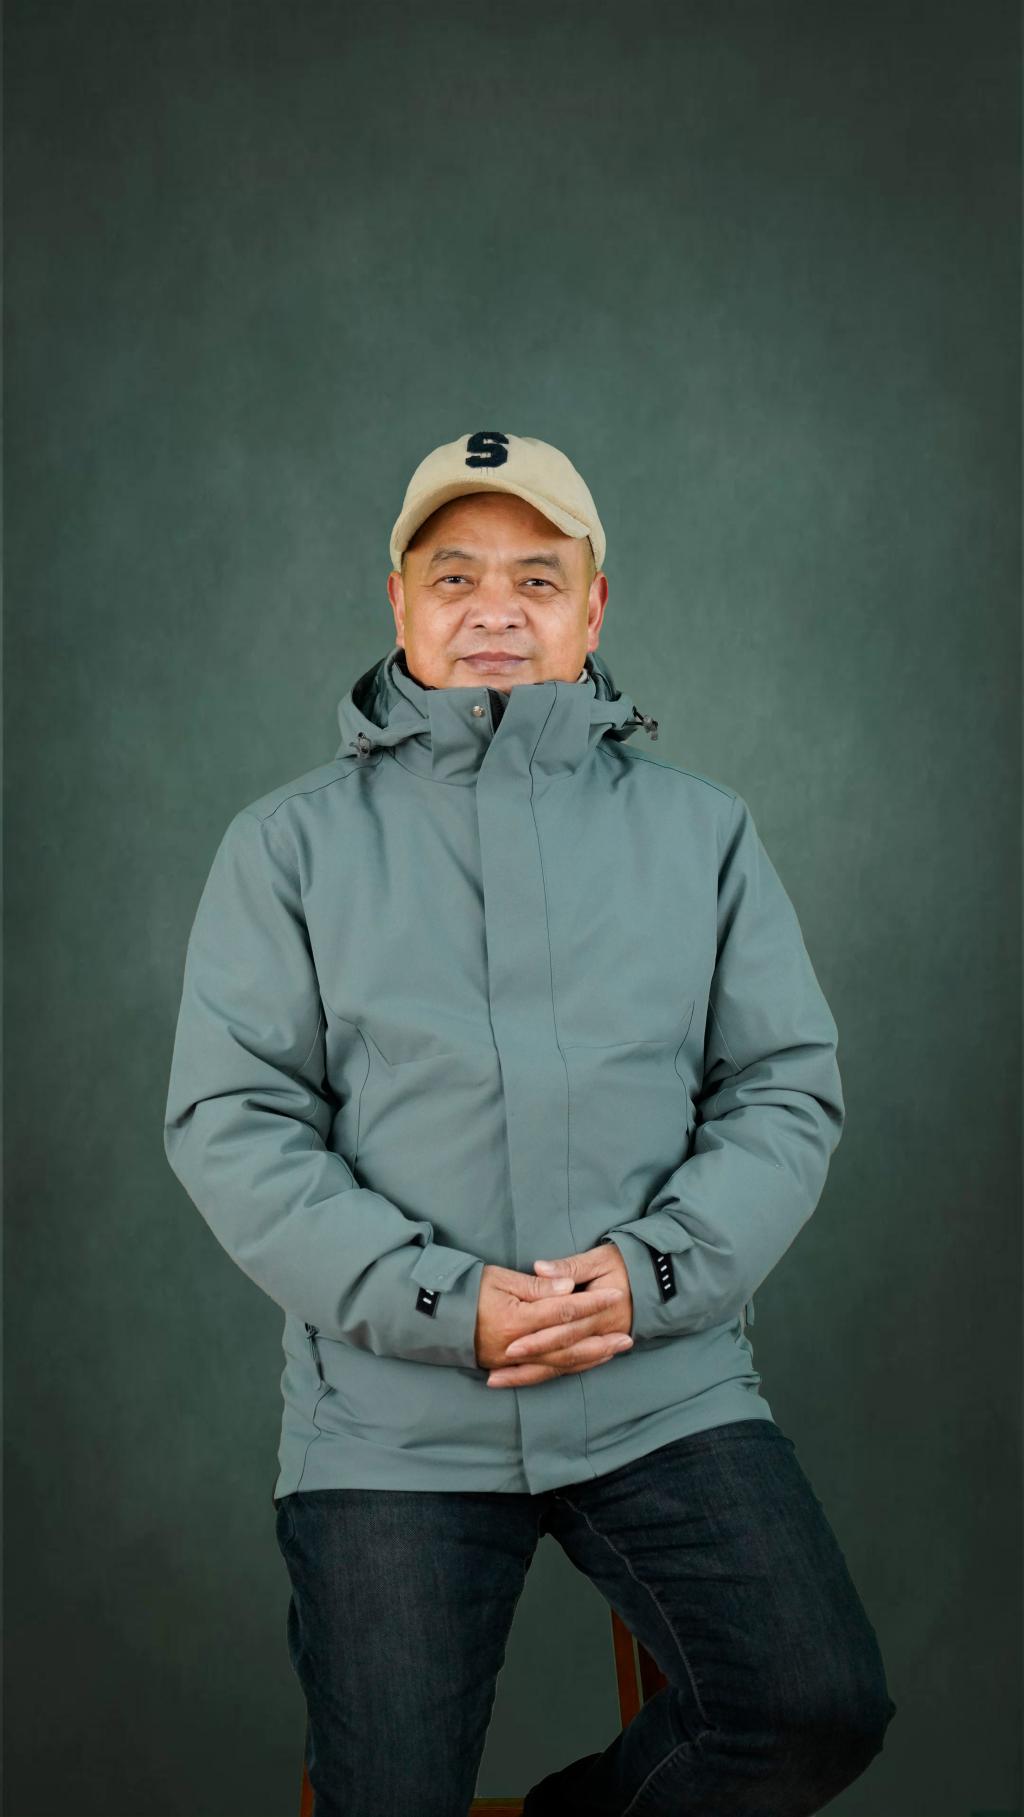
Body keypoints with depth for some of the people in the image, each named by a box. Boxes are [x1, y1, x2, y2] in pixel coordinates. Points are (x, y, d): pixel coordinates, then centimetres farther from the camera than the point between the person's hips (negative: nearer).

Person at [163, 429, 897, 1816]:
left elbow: (788, 1090, 7)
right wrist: (443, 1302, -14)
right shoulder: (291, 842, 7)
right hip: (389, 1414, -1)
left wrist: (654, 1270, -11)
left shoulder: (702, 828, 12)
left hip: (669, 1384, 1)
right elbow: (229, 1122, -1)